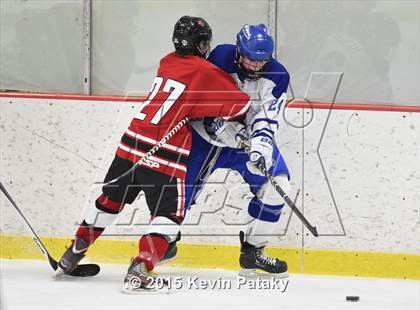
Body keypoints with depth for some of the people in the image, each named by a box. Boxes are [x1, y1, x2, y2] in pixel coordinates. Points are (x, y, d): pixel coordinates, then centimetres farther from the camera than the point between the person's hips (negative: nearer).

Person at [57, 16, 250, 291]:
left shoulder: (168, 63, 13)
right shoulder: (205, 72, -8)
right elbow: (239, 104, -5)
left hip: (132, 143, 7)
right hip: (164, 158, -7)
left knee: (111, 199, 23)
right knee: (169, 214, 3)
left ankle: (72, 256, 32)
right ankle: (140, 271, -14)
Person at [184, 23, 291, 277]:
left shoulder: (277, 76, -15)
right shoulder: (220, 58, -22)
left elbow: (267, 118, -21)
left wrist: (261, 146, -39)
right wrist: (224, 127, -28)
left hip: (249, 139, 2)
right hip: (207, 135, -2)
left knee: (277, 187, -13)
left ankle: (253, 251, 2)